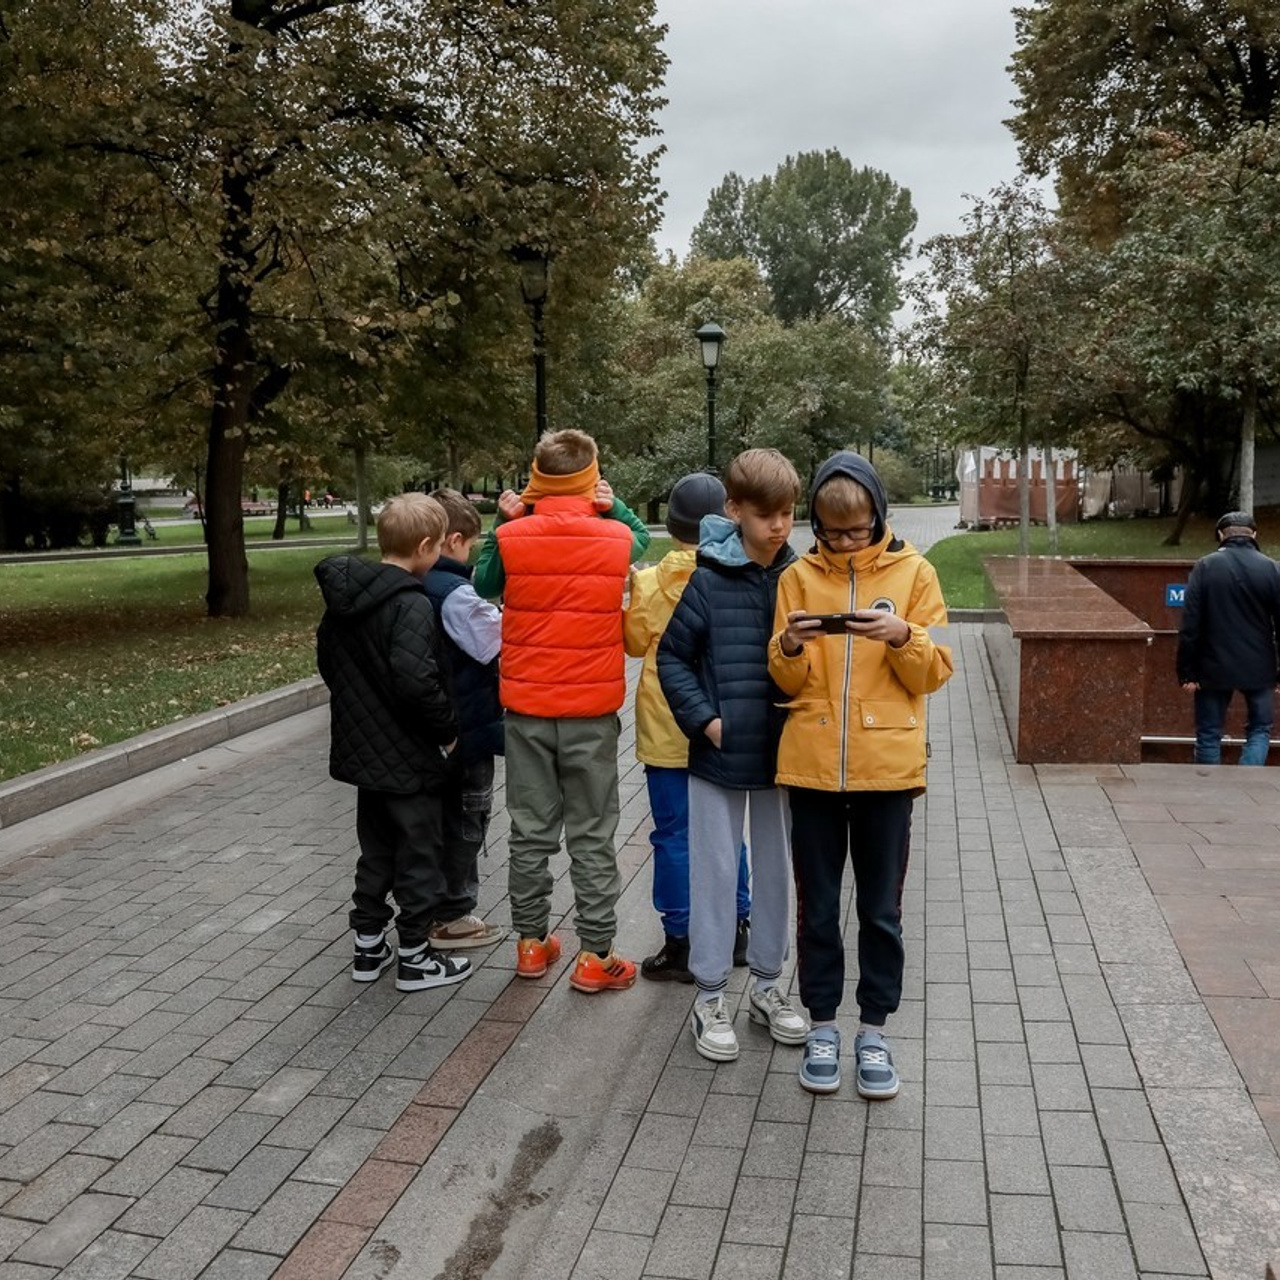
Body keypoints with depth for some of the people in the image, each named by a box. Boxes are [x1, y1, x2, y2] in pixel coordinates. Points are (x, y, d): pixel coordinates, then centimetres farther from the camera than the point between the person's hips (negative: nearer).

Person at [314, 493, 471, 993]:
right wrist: (447, 730, -15)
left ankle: (368, 946, 30)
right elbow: (417, 681, -30)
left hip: (363, 750, 8)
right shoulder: (412, 605, -22)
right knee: (419, 857, 7)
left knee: (375, 851, 20)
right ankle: (415, 958, 18)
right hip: (410, 757, -8)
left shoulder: (344, 594, 4)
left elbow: (326, 656, 14)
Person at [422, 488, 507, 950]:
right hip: (467, 731, -8)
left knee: (436, 817, 20)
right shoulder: (455, 594, -22)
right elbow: (502, 642, -20)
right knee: (465, 822, 6)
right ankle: (453, 918, 15)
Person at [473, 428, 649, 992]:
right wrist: (612, 507, 5)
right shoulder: (615, 539, -7)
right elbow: (640, 536, 17)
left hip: (526, 708, 1)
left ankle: (532, 943, 25)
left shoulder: (511, 538, -8)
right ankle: (595, 956, 13)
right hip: (592, 710, -1)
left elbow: (485, 582, 12)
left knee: (530, 830, 13)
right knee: (592, 836, 7)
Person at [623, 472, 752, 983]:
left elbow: (635, 642, 3)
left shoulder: (650, 582, -11)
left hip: (667, 729, -3)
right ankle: (735, 930, 28)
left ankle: (681, 944, 10)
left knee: (674, 834, 5)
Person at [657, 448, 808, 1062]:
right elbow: (672, 657, -5)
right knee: (715, 873, 6)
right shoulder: (708, 579, -11)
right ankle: (709, 999, 20)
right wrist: (704, 718, -12)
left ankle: (767, 985, 32)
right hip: (719, 755, -3)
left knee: (775, 870, 15)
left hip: (781, 753, 3)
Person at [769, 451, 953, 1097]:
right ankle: (822, 1025, 26)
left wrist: (903, 637, -19)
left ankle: (874, 1030, 25)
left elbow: (934, 673, 0)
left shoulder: (913, 573, 1)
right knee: (817, 904, 10)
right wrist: (789, 646, -16)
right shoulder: (799, 577, 4)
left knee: (881, 907, 10)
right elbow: (786, 681, 5)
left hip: (887, 766, -1)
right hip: (812, 765, 1)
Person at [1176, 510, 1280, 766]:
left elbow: (1190, 623, -8)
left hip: (1215, 668, -1)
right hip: (1259, 668, 1)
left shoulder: (1205, 567, -5)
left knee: (1209, 735, 10)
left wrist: (1187, 671, -3)